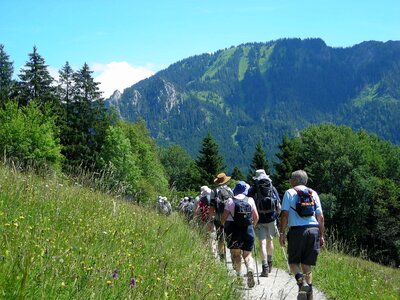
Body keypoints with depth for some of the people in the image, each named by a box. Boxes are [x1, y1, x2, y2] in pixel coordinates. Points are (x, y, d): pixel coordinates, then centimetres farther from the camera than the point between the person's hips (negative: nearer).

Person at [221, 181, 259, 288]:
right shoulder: (250, 200, 3)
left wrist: (224, 225, 15)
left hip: (233, 230, -1)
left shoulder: (230, 201, -2)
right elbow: (256, 217, 3)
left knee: (235, 253, 12)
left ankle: (238, 275, 4)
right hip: (248, 230, 1)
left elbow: (223, 217, -4)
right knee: (247, 254, 7)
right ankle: (250, 270, -19)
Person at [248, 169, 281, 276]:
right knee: (270, 241, 20)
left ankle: (265, 268, -12)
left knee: (263, 243, -4)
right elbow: (279, 207, 6)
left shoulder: (253, 189, -1)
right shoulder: (273, 189, 7)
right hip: (271, 219, 3)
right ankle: (269, 263, 34)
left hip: (259, 220, -3)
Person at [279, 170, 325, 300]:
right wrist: (321, 235, 16)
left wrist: (282, 233, 0)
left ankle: (302, 282, -20)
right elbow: (320, 217, 11)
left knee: (293, 261, 8)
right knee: (307, 264, 11)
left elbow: (285, 215, -4)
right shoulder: (313, 193, 15)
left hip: (297, 230, -4)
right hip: (313, 230, 4)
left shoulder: (290, 193, 4)